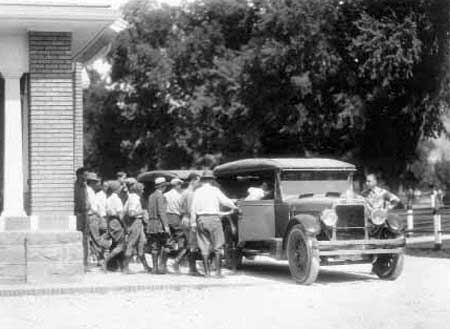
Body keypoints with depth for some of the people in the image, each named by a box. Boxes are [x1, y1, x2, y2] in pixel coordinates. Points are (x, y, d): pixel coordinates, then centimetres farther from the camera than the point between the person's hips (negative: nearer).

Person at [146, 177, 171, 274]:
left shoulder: (151, 196, 15)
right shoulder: (160, 196, -10)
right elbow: (161, 212, -16)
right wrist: (166, 225, -17)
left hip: (151, 223, 8)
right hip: (160, 223, -8)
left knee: (155, 247, 7)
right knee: (164, 246, -2)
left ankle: (155, 267, 5)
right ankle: (163, 266, -7)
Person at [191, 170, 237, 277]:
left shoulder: (197, 191, 6)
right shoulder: (215, 190, -1)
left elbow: (193, 208, 3)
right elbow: (225, 201, -1)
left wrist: (193, 223, 6)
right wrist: (234, 207, 17)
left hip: (201, 219, 3)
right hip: (213, 218, -3)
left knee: (204, 247, 7)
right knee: (218, 246, 3)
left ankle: (206, 272, 7)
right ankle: (218, 271, -1)